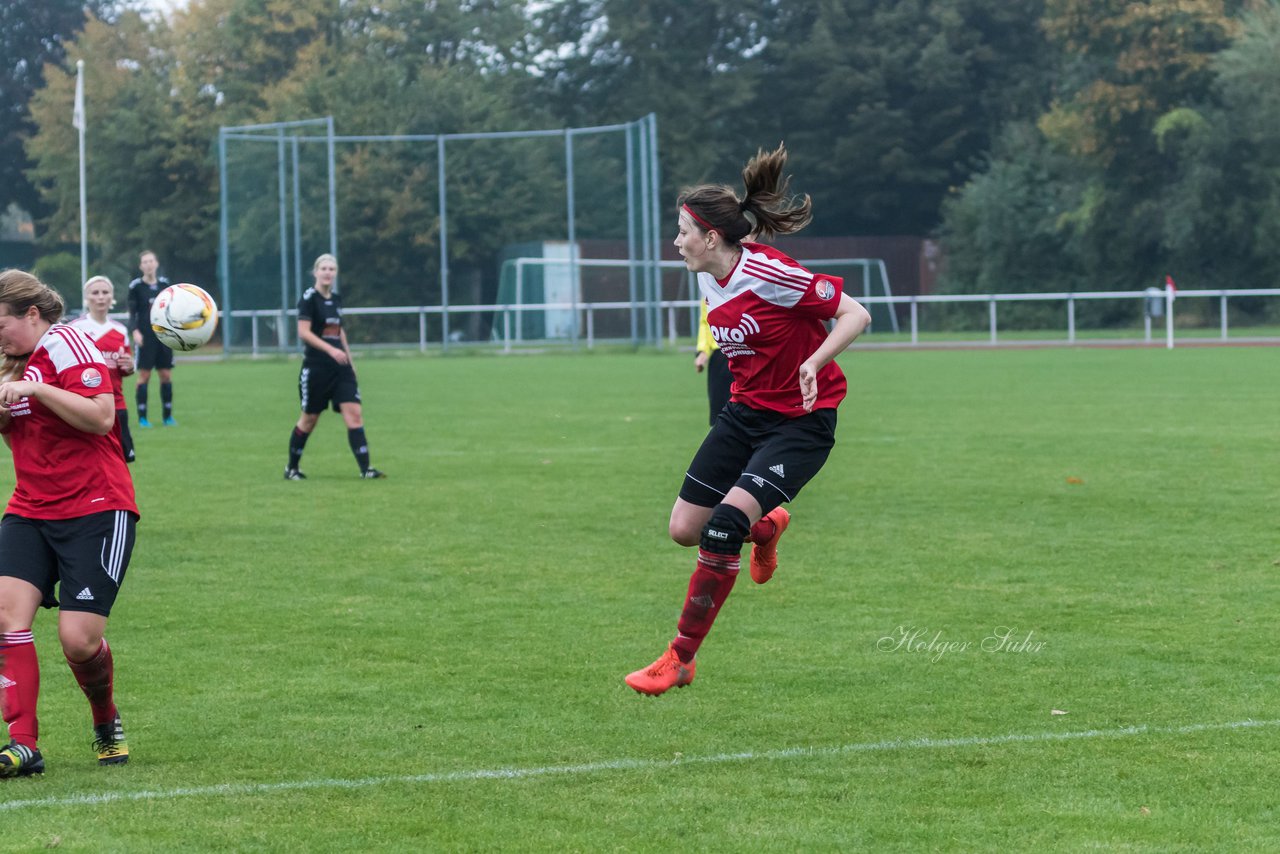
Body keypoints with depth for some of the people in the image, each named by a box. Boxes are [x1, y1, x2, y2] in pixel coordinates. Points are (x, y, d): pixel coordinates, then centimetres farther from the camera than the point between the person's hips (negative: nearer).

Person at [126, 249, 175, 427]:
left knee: (166, 375, 3)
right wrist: (135, 331, -17)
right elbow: (132, 312, -3)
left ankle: (167, 416, 11)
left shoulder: (164, 284, 8)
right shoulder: (136, 286, -3)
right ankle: (142, 418, 0)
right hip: (145, 337, -4)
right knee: (144, 375, -4)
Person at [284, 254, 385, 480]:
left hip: (340, 367, 6)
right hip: (316, 367, -6)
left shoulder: (336, 299, 12)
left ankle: (365, 468, -12)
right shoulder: (309, 298, -9)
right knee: (309, 419, 4)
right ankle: (291, 468, 21)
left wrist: (349, 359, 23)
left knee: (354, 414, -7)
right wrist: (331, 350, -25)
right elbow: (303, 332, -18)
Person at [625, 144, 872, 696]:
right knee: (684, 528, 2)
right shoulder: (709, 280, 3)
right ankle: (765, 527, 36)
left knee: (725, 523, -22)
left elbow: (855, 315, -20)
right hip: (745, 411, 8)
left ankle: (681, 659, -12)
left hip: (802, 420, -8)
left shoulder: (770, 274, -22)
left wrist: (813, 362, -33)